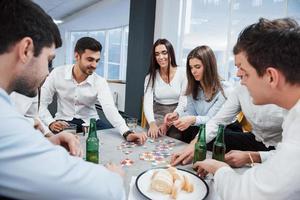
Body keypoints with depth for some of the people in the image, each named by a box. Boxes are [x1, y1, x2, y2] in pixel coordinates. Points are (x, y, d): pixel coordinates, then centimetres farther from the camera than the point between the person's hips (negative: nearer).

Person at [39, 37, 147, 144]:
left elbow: (110, 109, -27)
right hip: (64, 122, -1)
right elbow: (42, 104, -3)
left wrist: (127, 133, -44)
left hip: (90, 122, 2)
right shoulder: (57, 74, -10)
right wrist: (51, 123, -23)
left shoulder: (100, 82, -13)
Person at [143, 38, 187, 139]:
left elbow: (183, 102, -9)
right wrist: (152, 123, -33)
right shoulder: (150, 76, -3)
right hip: (157, 115, 1)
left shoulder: (182, 73, -8)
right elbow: (147, 103, -14)